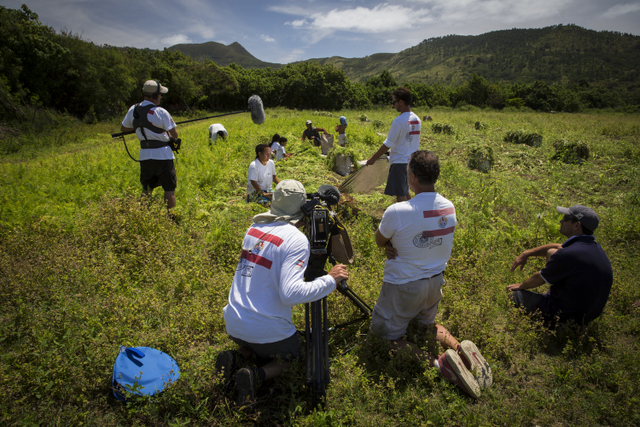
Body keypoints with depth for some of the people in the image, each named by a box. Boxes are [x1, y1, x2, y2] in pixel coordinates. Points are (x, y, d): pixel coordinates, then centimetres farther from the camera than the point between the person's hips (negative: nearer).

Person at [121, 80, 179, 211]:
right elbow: (175, 135, -9)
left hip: (145, 155, 6)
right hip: (163, 155, -6)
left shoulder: (133, 110, 6)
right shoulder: (161, 112, -13)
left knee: (147, 189, 15)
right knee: (169, 189, 1)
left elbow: (123, 128, 19)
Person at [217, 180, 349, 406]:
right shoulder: (296, 239, -20)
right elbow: (291, 293, -29)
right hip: (266, 329, -6)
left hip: (233, 322, 6)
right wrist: (330, 279, -19)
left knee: (258, 346, 36)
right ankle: (257, 376, -3)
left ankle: (235, 358, 5)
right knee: (290, 355, 24)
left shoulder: (254, 228, 1)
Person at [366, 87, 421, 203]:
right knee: (405, 191, 22)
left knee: (400, 194, -1)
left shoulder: (399, 121, -18)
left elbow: (387, 144, -15)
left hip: (400, 162, -9)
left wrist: (373, 158, -6)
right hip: (412, 161, 9)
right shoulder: (416, 119, 7)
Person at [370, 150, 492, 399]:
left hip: (403, 287, -6)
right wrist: (396, 244, -8)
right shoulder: (450, 208, -7)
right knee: (427, 325, 32)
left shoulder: (397, 212, -28)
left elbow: (379, 241, -9)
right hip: (435, 282, 7)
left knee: (388, 335, 12)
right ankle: (460, 349, 3)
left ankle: (439, 363, -11)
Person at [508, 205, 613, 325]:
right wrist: (527, 253, 12)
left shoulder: (568, 255, -29)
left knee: (514, 294, 5)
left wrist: (522, 286, 8)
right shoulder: (595, 247, -1)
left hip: (567, 317, -9)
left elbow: (539, 279, -12)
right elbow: (557, 247, 16)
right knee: (552, 252, 14)